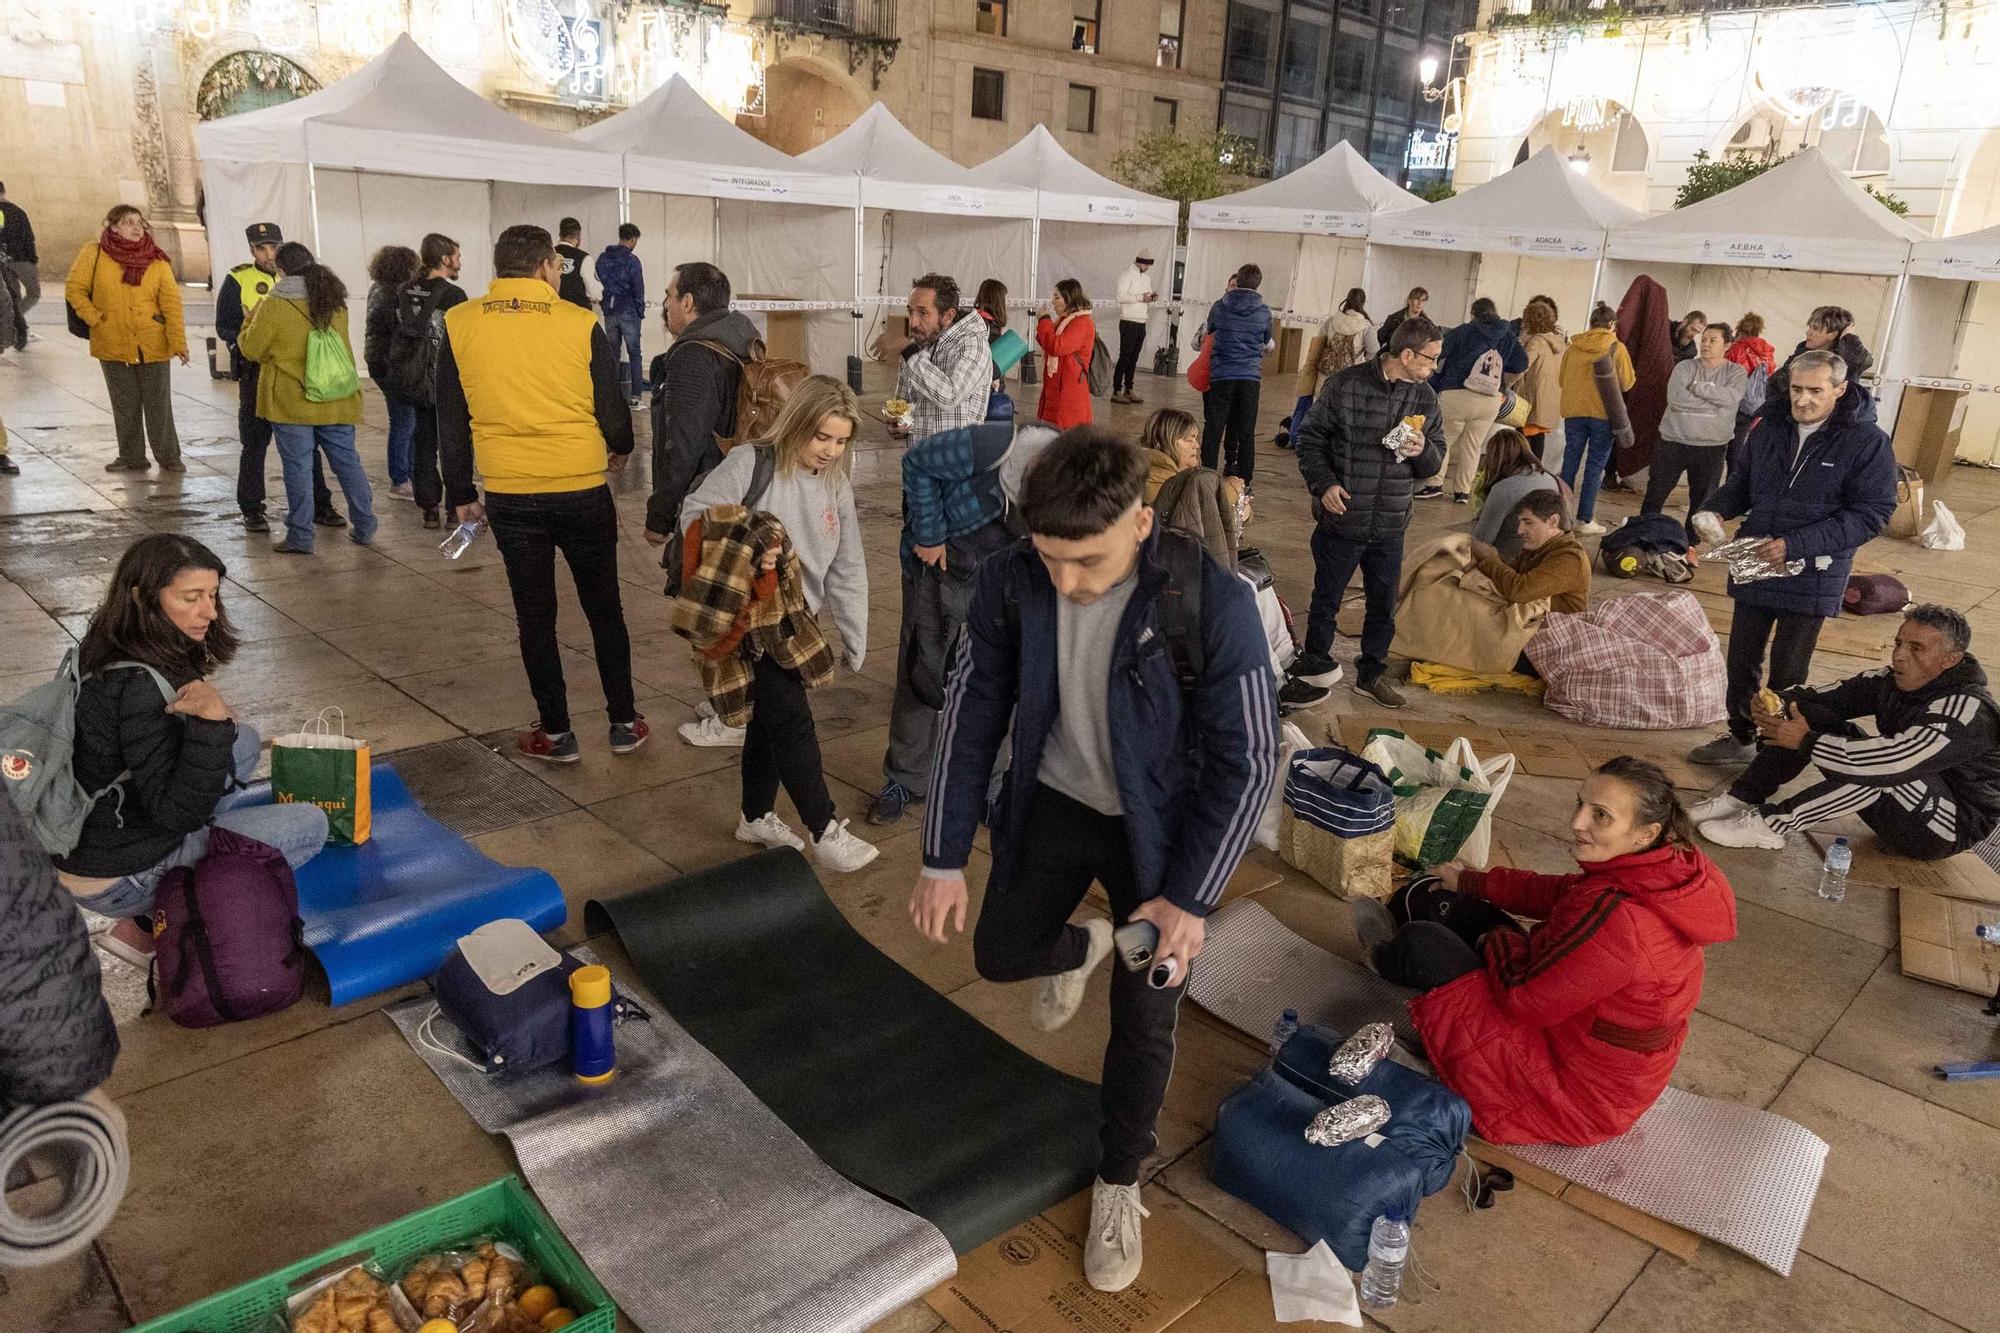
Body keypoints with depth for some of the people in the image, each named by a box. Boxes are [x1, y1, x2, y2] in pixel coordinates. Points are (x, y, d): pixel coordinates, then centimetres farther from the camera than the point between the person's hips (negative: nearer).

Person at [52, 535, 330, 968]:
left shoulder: (105, 651, -1)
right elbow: (178, 811, -28)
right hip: (115, 879, -8)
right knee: (310, 825, -4)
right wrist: (210, 723, -40)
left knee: (244, 741, 15)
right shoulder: (140, 687, -29)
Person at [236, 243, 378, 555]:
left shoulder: (274, 306, -10)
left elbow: (252, 348, -2)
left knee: (298, 467, 2)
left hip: (291, 403, -4)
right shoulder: (335, 301, 5)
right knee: (347, 462, 12)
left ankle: (300, 536, 6)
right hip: (337, 401, 4)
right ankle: (364, 527, 18)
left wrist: (255, 316, 16)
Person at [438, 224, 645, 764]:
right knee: (604, 608, 13)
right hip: (583, 491, -1)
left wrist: (460, 493, 14)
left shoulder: (459, 325, -1)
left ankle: (556, 733, 18)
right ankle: (624, 722, 21)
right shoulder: (581, 324, -8)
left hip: (509, 496, 1)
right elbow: (613, 410, -1)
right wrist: (619, 448, 20)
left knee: (534, 615, 12)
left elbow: (451, 421, 4)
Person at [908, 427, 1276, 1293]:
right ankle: (1080, 950, 51)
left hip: (1159, 828, -3)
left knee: (1144, 1022, 6)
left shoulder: (1214, 603, -30)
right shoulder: (1010, 583, -19)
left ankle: (1119, 1183, 33)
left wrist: (1189, 897, -19)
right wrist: (944, 857, -6)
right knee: (998, 955, 15)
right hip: (1052, 805, 3)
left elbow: (1247, 762, -19)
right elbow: (971, 716, -8)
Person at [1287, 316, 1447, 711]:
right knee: (1325, 602, 10)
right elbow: (1310, 438, -4)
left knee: (1384, 606, 15)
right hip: (1340, 520, -4)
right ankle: (1315, 671, 28)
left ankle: (1372, 673, 34)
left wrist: (1424, 451, -14)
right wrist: (1324, 483, -16)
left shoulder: (1425, 397, 3)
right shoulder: (1346, 385, -11)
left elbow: (1436, 462, 9)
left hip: (1391, 528, 4)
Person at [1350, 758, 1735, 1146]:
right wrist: (1471, 881, 17)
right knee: (1432, 898, 10)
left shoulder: (1616, 917, -38)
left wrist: (1498, 940, -6)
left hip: (1576, 1094, -8)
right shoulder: (1664, 870, -10)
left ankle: (1387, 960, 32)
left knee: (1423, 942, -4)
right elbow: (1561, 892, 8)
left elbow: (1523, 994, -27)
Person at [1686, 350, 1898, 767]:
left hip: (1811, 578, -4)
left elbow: (1872, 514, -15)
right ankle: (1741, 737, 34)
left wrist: (1796, 545, -24)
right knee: (1742, 661, 16)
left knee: (1787, 674, 8)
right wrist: (1716, 508, -7)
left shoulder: (1867, 442, -13)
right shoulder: (1771, 427, 1)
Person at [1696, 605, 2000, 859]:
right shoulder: (1895, 681, -2)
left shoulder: (1967, 711, -27)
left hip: (1952, 828, -8)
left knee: (1877, 767, -39)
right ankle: (1741, 799, -15)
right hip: (1899, 801, 8)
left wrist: (1806, 742, -36)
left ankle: (1774, 822, -29)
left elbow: (1897, 761, -39)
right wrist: (1780, 702, -29)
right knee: (1810, 714, -7)